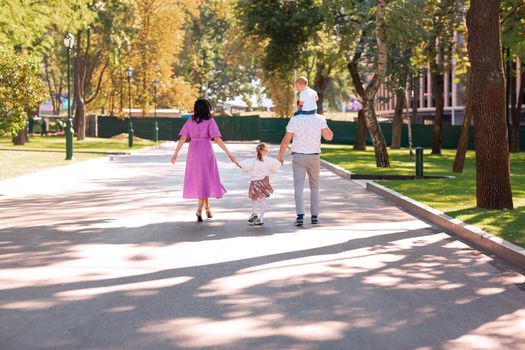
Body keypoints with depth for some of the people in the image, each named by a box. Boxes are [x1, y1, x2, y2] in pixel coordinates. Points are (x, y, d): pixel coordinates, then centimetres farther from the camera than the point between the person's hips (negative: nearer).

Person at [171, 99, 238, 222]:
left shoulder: (190, 121, 5)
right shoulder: (210, 121, -5)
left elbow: (183, 138, 0)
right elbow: (217, 139, -14)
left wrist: (176, 153, 5)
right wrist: (229, 153, -15)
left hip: (193, 152, 4)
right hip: (206, 151, -3)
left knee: (198, 179, 16)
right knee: (205, 180, 3)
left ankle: (207, 208, 22)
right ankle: (199, 209, -11)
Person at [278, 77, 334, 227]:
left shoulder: (295, 120, -9)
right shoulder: (319, 119, -6)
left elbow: (286, 140, -8)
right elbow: (329, 137, -4)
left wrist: (280, 155, 5)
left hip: (298, 157, -2)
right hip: (314, 157, 2)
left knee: (299, 187, -4)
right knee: (314, 186, 15)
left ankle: (300, 216, -18)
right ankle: (314, 216, 12)